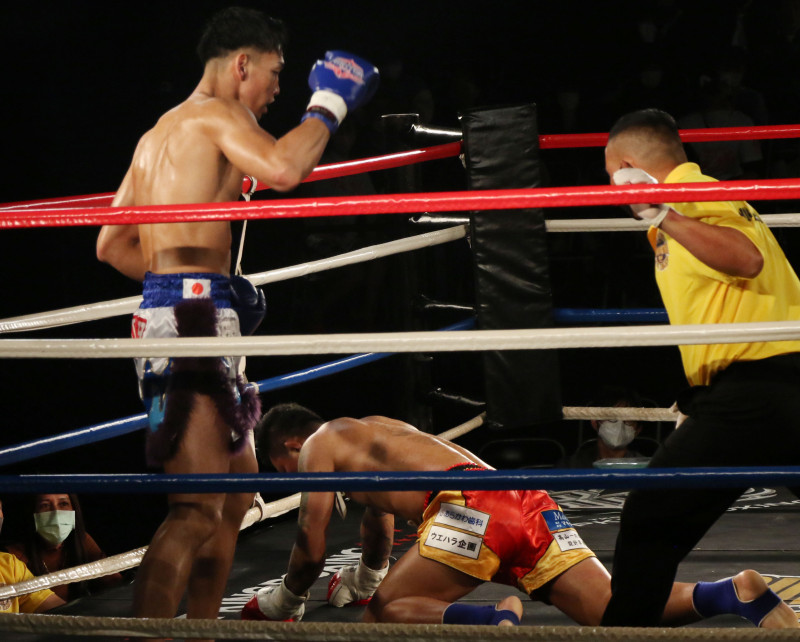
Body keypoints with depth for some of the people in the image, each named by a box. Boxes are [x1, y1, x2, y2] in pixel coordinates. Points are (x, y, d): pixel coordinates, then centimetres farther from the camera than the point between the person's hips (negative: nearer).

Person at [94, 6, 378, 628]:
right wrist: (327, 106, -9)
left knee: (236, 494, 19)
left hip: (165, 313, 10)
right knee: (198, 512, -17)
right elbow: (283, 168, -25)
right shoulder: (218, 115, -5)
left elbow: (112, 245, 25)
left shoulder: (160, 133, 23)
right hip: (192, 318, -10)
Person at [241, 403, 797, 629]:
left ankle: (492, 620, -28)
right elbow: (380, 519, 56)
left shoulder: (319, 446, 15)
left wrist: (285, 601, 30)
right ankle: (739, 594, -25)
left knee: (384, 611, -1)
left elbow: (312, 547, 11)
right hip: (529, 503, 8)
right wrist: (362, 582, 72)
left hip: (473, 506, -8)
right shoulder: (370, 433, 40)